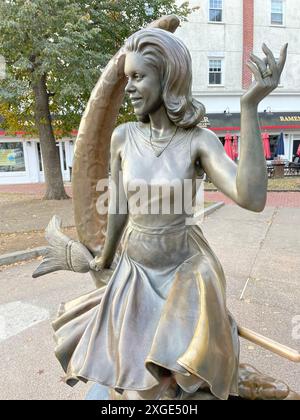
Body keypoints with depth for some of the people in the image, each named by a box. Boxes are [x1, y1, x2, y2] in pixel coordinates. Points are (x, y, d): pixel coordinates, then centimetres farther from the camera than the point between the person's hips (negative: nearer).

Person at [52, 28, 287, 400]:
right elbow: (119, 206, 2)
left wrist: (249, 106, -34)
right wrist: (105, 257, 14)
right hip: (136, 271, 2)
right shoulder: (123, 137, -8)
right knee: (136, 388, 7)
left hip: (185, 270, -2)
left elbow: (253, 199, -29)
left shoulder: (200, 140, -14)